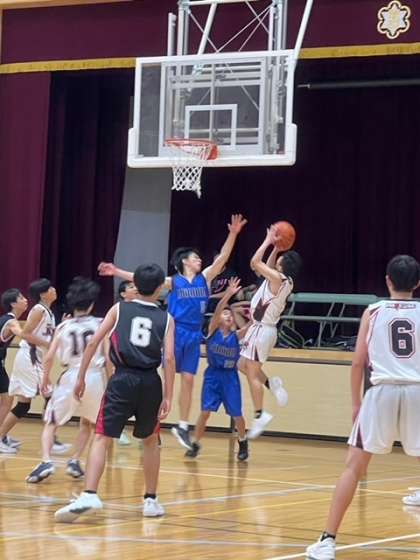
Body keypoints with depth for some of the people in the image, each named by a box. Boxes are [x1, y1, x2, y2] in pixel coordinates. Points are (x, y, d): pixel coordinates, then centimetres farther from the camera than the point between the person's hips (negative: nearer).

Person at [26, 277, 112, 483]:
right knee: (87, 422, 27)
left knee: (51, 423, 10)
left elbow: (49, 357, -2)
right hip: (95, 376, 1)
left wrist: (45, 379, 13)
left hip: (71, 377, -1)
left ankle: (46, 461, -11)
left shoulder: (64, 327, 5)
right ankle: (75, 461, 16)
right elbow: (108, 357, -3)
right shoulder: (100, 325, 4)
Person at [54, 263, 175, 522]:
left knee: (102, 438, -3)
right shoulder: (166, 318, 9)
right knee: (150, 440, 22)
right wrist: (168, 397, -1)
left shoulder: (119, 309, 9)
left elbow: (93, 342, 2)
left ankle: (89, 496, -23)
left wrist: (81, 377, 8)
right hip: (150, 382, 1)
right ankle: (151, 500, 25)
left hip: (123, 379, -1)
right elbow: (169, 358, -2)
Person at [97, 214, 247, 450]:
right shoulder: (173, 281, -1)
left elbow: (222, 258, 2)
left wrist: (233, 234, -9)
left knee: (188, 380, 6)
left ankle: (183, 426, 12)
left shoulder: (204, 278, 9)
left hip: (194, 335, 4)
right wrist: (117, 272, -17)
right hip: (176, 332, -4)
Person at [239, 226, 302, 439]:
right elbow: (267, 267, 26)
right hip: (264, 328, 9)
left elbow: (255, 263, -20)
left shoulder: (278, 278, -20)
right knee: (244, 365, 19)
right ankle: (271, 383, 11)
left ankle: (260, 415, -2)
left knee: (252, 374, -4)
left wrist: (268, 241, -11)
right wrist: (275, 246, 16)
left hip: (262, 330, -9)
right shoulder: (285, 280, 6)